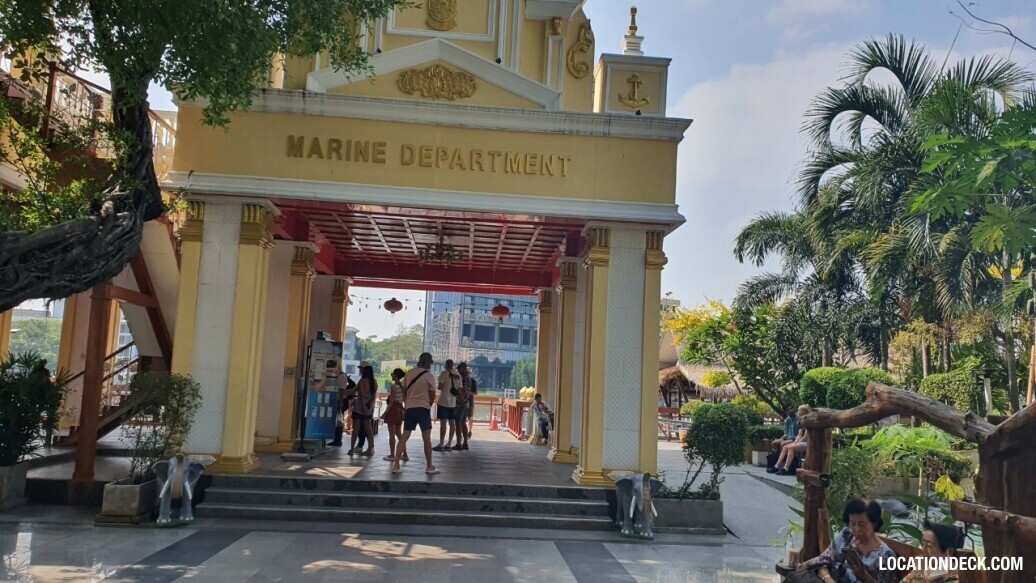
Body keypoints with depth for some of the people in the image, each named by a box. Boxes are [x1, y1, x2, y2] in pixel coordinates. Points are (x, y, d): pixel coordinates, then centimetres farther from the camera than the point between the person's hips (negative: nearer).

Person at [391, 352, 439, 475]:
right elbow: (432, 396, -1)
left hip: (410, 408, 4)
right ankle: (429, 467, 7)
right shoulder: (429, 376, -5)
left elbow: (404, 392, 13)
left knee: (404, 437, 6)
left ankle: (396, 465, 2)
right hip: (423, 408, -4)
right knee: (426, 438, 2)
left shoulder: (409, 373, 8)